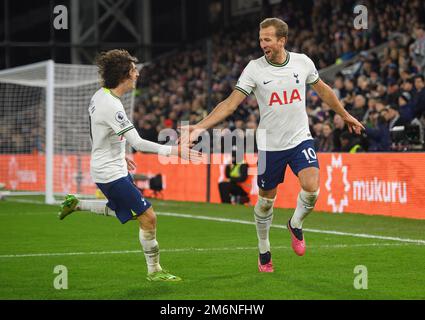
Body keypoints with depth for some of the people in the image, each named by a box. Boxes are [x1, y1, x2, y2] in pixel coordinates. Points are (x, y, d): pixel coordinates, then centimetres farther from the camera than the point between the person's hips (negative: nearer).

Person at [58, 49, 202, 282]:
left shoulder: (100, 96, 3)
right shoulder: (111, 106, -26)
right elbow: (138, 143, -30)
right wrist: (175, 151, -30)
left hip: (107, 166, 10)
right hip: (111, 173, -10)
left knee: (124, 210, 27)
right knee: (147, 217, -7)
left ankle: (76, 204, 29)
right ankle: (154, 271, 2)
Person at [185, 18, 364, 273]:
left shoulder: (303, 62, -3)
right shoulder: (255, 68, -9)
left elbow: (322, 90, 15)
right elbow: (231, 103, -13)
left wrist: (345, 115, 24)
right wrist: (201, 126, -25)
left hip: (300, 139, 1)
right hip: (270, 145, -1)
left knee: (311, 188, -21)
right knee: (266, 200, 8)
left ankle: (296, 225, 11)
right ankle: (264, 252, 30)